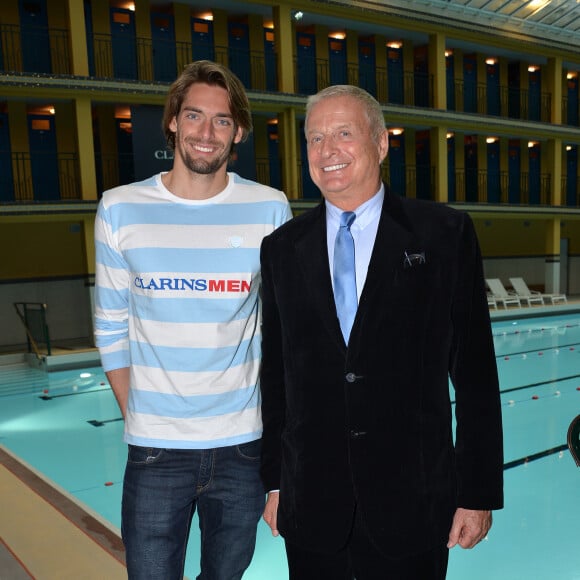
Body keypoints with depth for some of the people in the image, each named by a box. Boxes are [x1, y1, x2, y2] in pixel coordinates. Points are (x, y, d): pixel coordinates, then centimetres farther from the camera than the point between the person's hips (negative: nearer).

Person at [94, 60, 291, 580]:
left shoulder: (270, 209, -4)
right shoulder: (121, 209, -3)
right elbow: (111, 327, 4)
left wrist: (274, 415, 1)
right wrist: (136, 416, 2)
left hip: (244, 443, 1)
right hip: (155, 448, 0)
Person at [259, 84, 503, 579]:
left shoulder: (445, 234, -4)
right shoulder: (282, 248, 3)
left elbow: (474, 371, -4)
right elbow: (275, 374, 6)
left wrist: (480, 491, -3)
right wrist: (275, 482, 8)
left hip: (412, 505, -2)